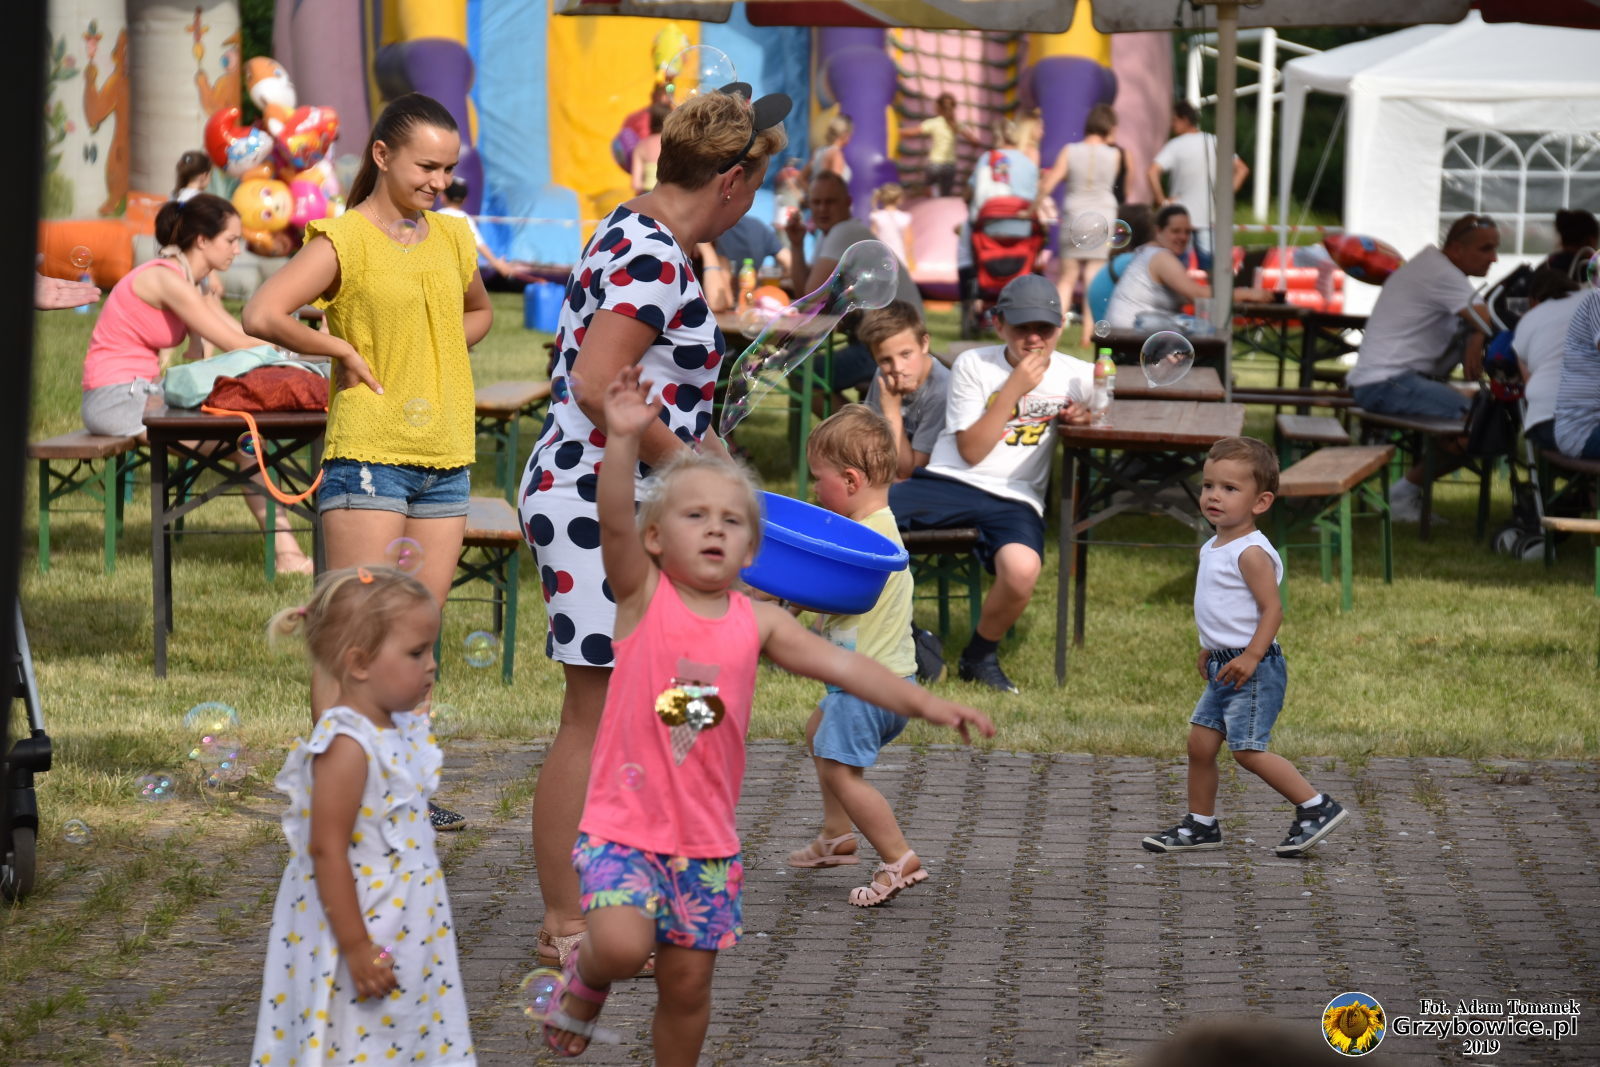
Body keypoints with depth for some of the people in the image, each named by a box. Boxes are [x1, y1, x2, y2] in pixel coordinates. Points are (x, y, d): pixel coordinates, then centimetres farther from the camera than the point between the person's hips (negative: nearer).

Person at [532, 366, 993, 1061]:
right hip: (623, 822, -4)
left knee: (688, 984, 9)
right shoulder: (642, 596, -6)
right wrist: (623, 439, -39)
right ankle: (584, 980, 10)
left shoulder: (756, 623, 2)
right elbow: (614, 521, -23)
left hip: (706, 837, 4)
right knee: (623, 943, -25)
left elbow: (840, 665, -3)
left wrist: (923, 703, -16)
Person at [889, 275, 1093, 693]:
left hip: (1015, 499, -1)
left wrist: (1085, 414, 1)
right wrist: (1014, 388, -9)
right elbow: (972, 450, -1)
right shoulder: (973, 365, 5)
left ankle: (981, 655, -6)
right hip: (948, 482, 1)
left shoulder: (1075, 375, 8)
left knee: (1021, 568, -38)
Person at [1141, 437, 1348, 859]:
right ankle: (1200, 824, 20)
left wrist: (1251, 656, -25)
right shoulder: (1212, 549, 13)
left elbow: (1272, 608, -21)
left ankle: (1317, 807, -4)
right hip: (1223, 669, 9)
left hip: (1252, 670, -9)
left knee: (1247, 749, -12)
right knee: (1200, 742, 9)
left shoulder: (1251, 552, -17)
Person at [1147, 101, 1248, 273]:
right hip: (1209, 216, 4)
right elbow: (1242, 170, 9)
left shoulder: (1175, 146, -9)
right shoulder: (1214, 142, 5)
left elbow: (1152, 172, -23)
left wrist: (1161, 201, -14)